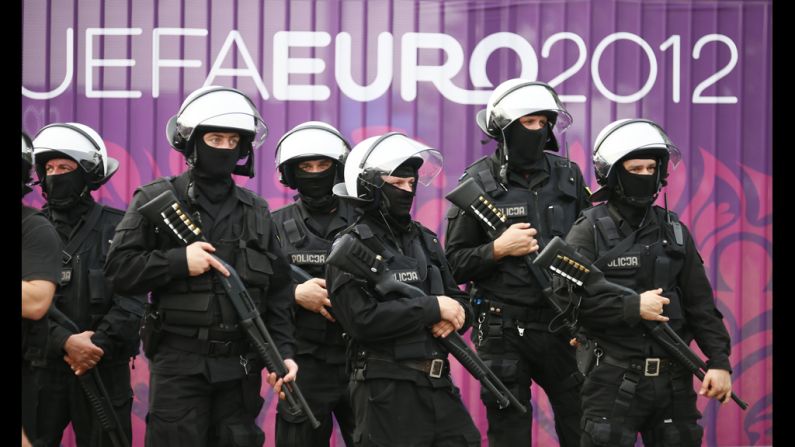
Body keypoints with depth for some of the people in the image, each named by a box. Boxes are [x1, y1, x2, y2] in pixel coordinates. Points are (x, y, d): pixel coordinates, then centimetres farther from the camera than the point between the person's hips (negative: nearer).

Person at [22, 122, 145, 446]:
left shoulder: (117, 227, 3)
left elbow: (131, 299, -4)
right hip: (41, 368, 1)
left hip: (104, 367, -1)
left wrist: (97, 345, -14)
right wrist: (65, 341, -16)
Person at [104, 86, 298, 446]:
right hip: (178, 363, -4)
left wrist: (283, 351, 0)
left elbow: (278, 291, 10)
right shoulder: (157, 200, 0)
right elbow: (119, 267, -4)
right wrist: (178, 261, -16)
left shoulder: (256, 210, 12)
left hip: (241, 365, 4)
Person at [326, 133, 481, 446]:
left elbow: (460, 302, 18)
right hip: (387, 390, -7)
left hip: (439, 385, 7)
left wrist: (454, 317, -7)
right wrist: (433, 308, -14)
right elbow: (361, 319, -19)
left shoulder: (425, 239, 15)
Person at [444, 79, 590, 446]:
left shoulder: (568, 175, 6)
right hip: (504, 331, -3)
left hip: (564, 327, 3)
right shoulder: (477, 183, -4)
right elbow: (455, 265, -3)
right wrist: (498, 249, -19)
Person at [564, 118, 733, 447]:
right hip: (615, 381, -4)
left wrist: (719, 361, -1)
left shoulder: (673, 230, 10)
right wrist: (633, 307, -17)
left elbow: (700, 304, 9)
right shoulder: (590, 232, -3)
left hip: (674, 379, 4)